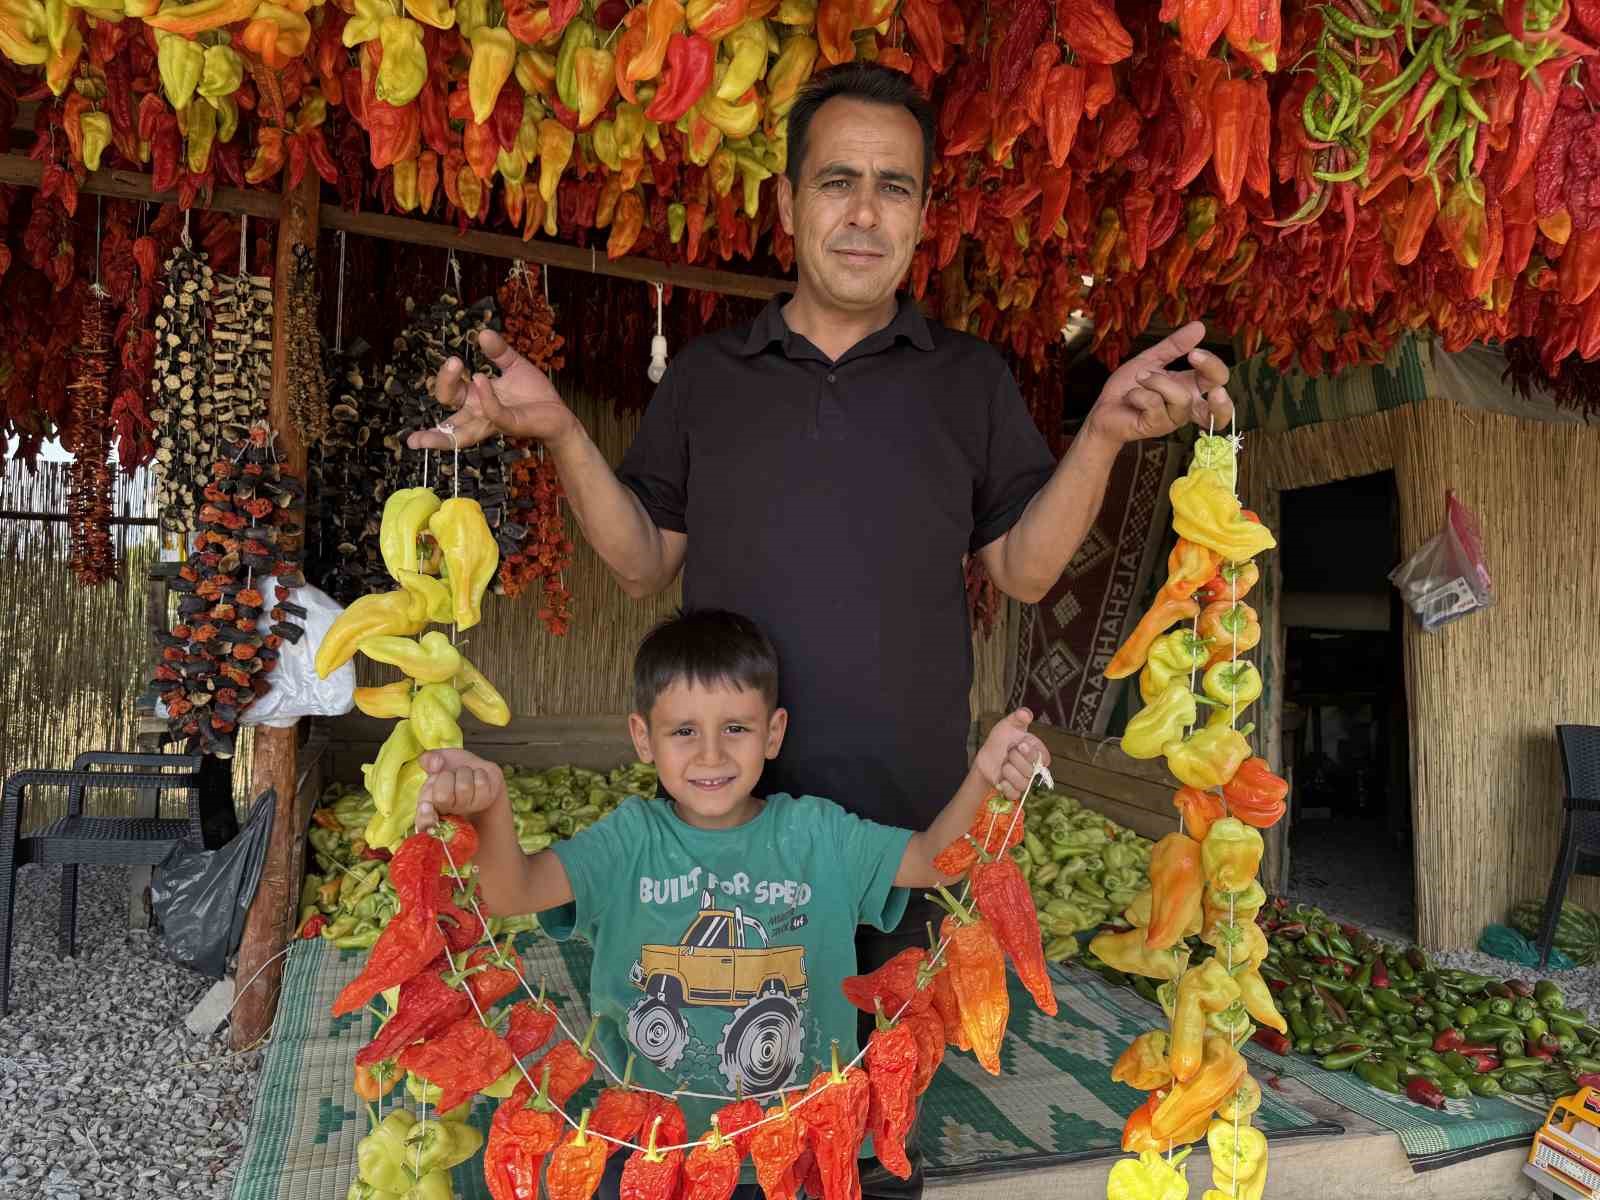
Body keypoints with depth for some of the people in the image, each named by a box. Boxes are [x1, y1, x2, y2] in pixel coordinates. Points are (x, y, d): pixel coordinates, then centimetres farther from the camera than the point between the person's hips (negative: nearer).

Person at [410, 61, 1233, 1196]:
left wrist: (1103, 432, -12)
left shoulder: (971, 378, 5)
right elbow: (645, 562, 7)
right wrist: (561, 434, -7)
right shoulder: (704, 377, 6)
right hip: (725, 803, 1)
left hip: (906, 806, 0)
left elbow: (1025, 568, 2)